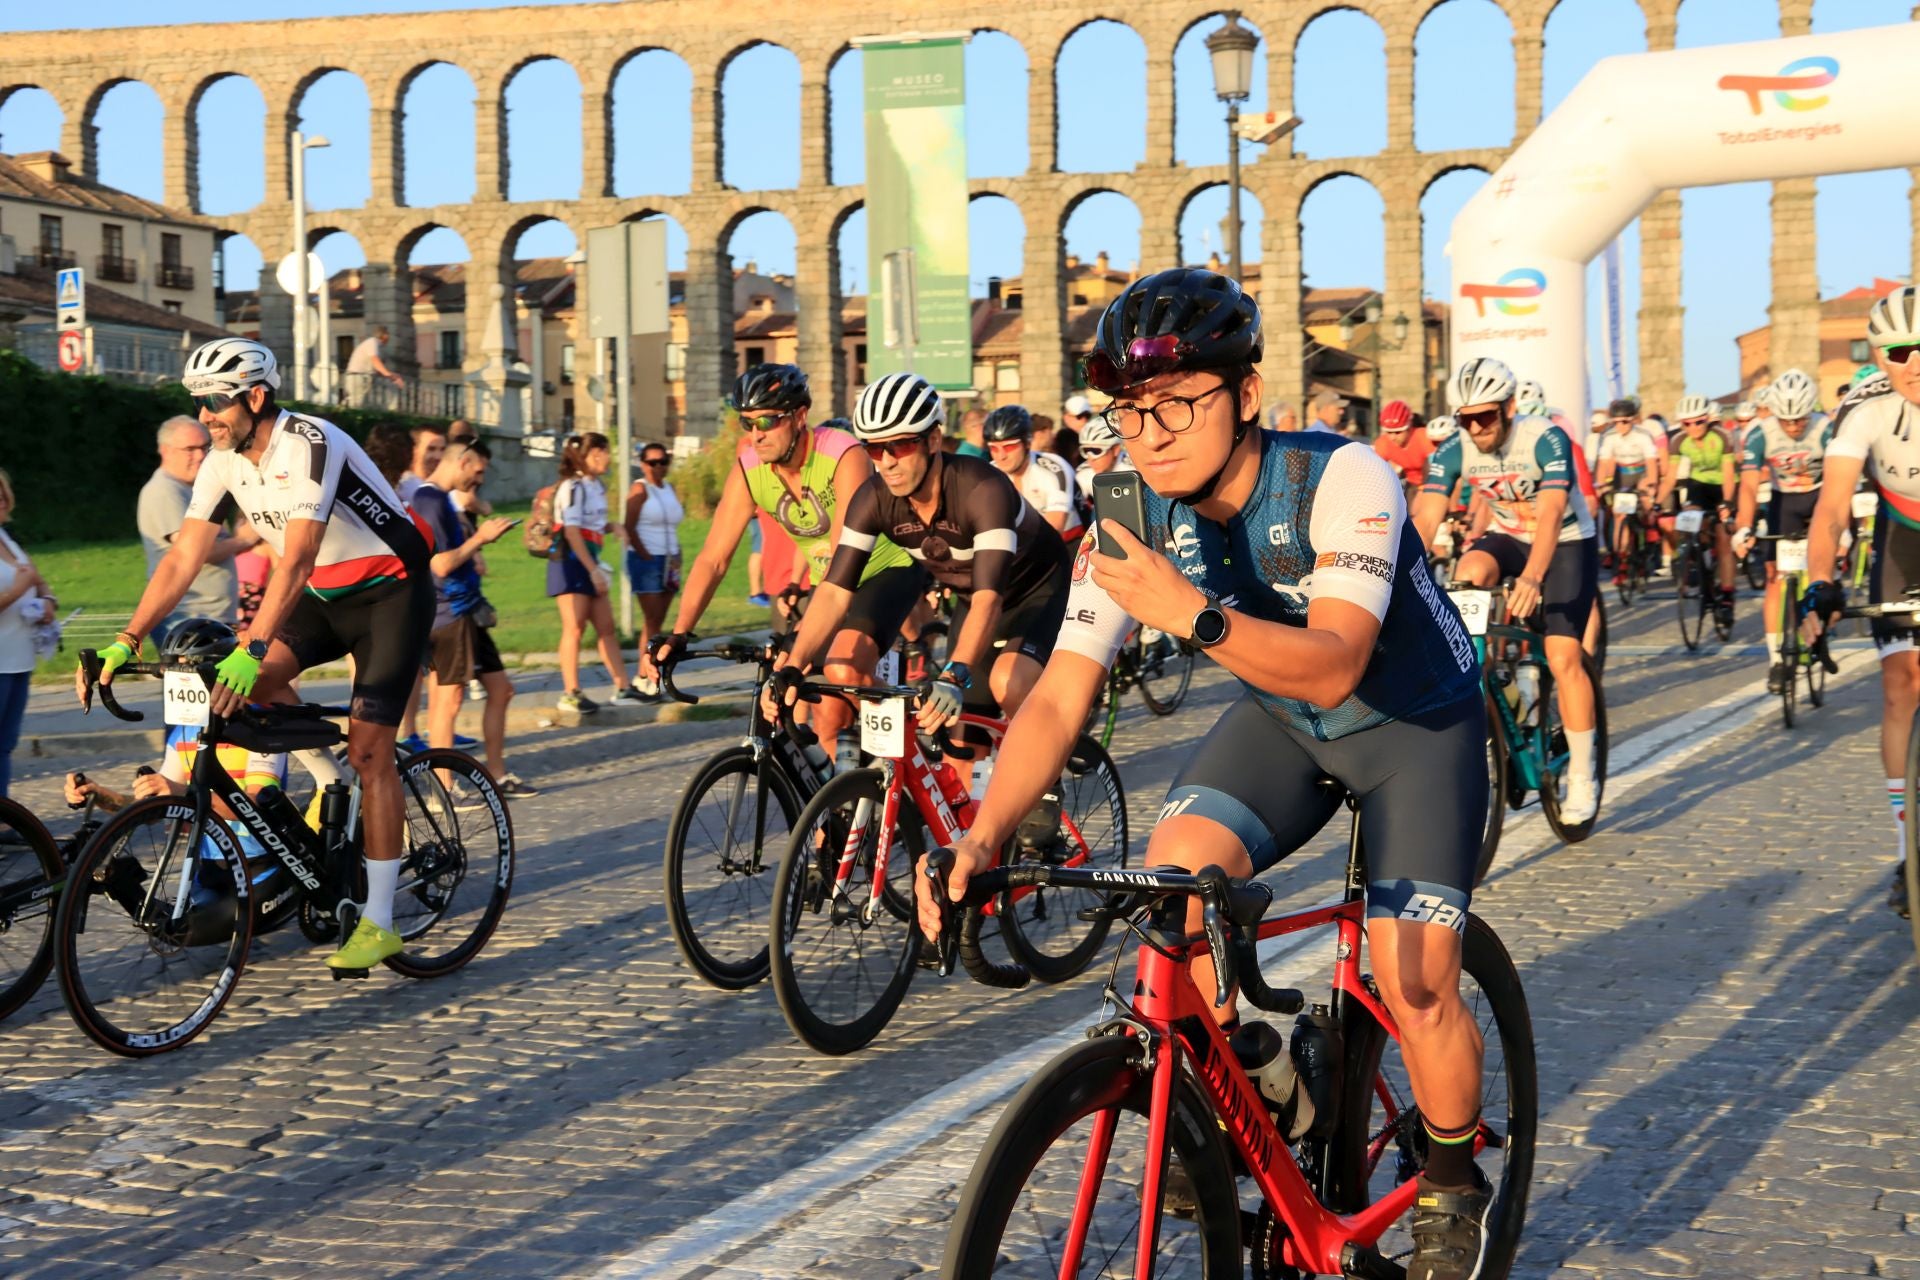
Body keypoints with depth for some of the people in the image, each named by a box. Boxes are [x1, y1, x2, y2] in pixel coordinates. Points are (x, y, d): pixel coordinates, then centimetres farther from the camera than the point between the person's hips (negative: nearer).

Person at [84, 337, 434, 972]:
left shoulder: (311, 445, -28)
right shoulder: (225, 461, -5)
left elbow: (297, 562, -37)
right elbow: (182, 557, -7)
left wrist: (249, 649, -45)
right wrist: (125, 642, -16)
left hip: (391, 591, -7)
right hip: (325, 595, 7)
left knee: (367, 750, -12)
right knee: (254, 680, -16)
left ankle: (378, 921, -7)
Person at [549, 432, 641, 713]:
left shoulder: (596, 487, 13)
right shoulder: (573, 487, -13)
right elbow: (571, 531, -19)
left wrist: (611, 527, 0)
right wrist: (593, 569, -21)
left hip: (588, 563, 9)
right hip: (570, 562, -9)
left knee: (606, 627, 8)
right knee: (574, 628, -6)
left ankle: (623, 688, 11)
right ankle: (570, 694, -1)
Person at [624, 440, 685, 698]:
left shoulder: (670, 489, 14)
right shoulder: (640, 489, -5)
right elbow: (630, 527, -11)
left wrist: (676, 559, 6)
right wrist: (647, 557, -15)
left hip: (668, 562, 7)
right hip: (646, 560, -7)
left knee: (656, 621, 7)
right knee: (652, 621, -10)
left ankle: (643, 677, 12)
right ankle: (649, 676, -9)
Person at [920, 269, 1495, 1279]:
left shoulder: (1344, 480, -31)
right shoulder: (1134, 523, -18)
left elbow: (1332, 665, -41)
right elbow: (1059, 698, -20)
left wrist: (1196, 617, -56)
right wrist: (982, 835, -35)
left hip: (1416, 722, -4)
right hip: (1282, 719, 4)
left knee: (1413, 982, -16)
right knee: (1170, 875, -23)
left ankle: (1451, 1194, 13)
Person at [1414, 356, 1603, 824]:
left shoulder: (1546, 440, -28)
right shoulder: (1453, 451, -16)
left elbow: (1550, 514, -39)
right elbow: (1425, 517, -24)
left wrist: (1531, 579, -54)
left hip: (1567, 543, -4)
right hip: (1508, 537, 4)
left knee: (1563, 657, -15)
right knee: (1468, 573, -30)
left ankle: (1582, 778, -4)